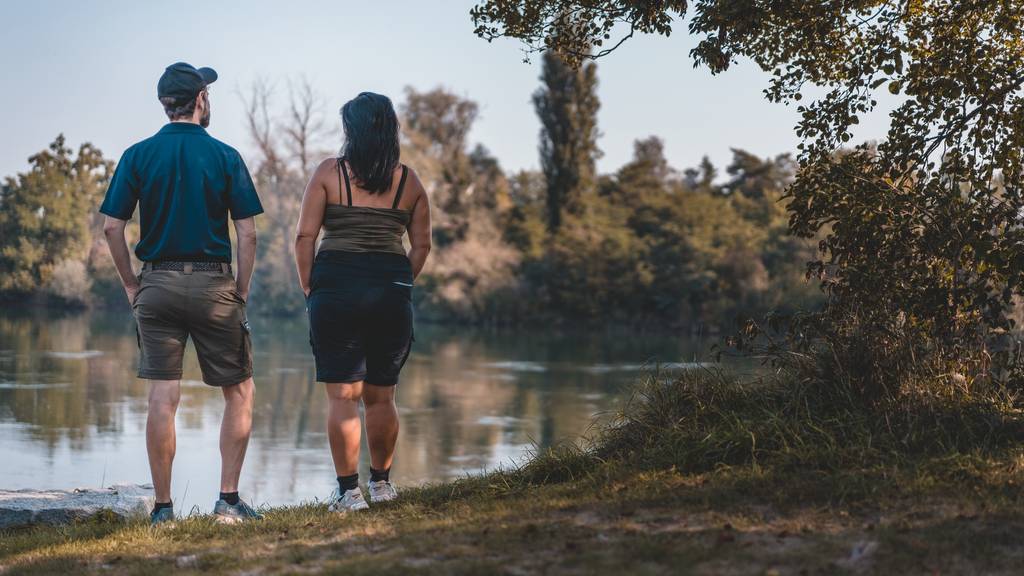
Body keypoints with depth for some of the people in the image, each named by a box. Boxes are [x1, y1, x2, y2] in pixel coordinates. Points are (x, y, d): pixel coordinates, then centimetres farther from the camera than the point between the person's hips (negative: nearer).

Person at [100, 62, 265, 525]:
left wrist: (131, 284, 8)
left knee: (162, 397, 2)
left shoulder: (138, 156, 4)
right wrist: (241, 292, 4)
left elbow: (112, 227, -2)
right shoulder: (225, 156, 0)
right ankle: (228, 499, 6)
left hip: (157, 284, 2)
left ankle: (163, 507, 4)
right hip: (214, 285, -2)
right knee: (239, 392, 10)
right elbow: (247, 232, -4)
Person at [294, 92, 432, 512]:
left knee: (342, 396, 0)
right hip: (392, 294, 3)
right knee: (381, 396, 14)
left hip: (336, 288, -3)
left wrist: (309, 289, 4)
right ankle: (381, 483, 25)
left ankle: (348, 492, -1)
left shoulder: (329, 173, -1)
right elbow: (422, 246, 10)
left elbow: (305, 236, -4)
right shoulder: (409, 181, 8)